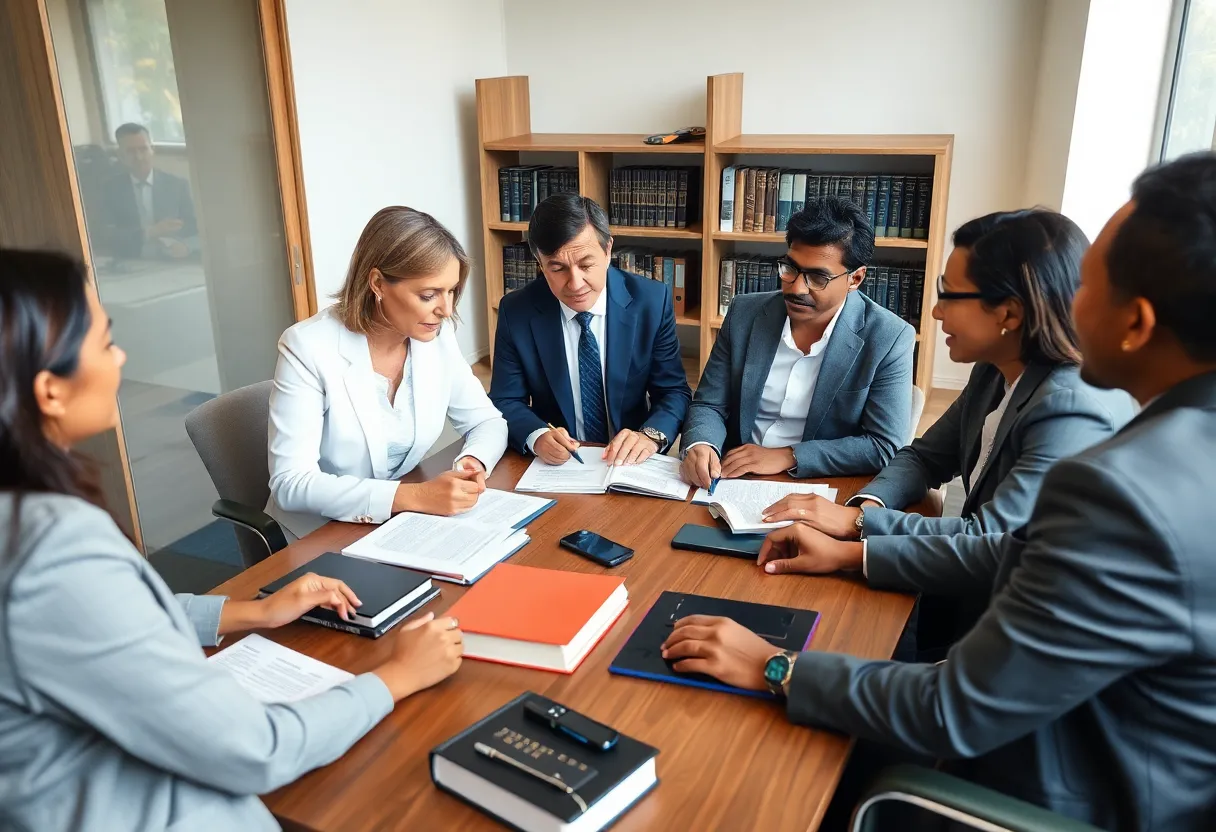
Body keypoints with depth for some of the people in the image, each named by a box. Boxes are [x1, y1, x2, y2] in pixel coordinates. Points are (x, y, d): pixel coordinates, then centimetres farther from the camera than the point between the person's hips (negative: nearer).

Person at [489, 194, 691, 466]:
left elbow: (674, 391, -2)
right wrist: (537, 436, -23)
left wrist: (651, 435, -23)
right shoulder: (516, 312, -6)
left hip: (632, 463, 1)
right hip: (553, 466, 0)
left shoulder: (652, 302, -7)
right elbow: (505, 401, -1)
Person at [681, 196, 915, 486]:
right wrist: (700, 446, -19)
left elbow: (885, 447, -11)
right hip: (736, 479, 3)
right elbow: (709, 404, 3)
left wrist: (786, 457, -17)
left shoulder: (889, 339, -10)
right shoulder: (745, 313, 0)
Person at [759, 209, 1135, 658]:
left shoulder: (1074, 410, -27)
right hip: (974, 592, 7)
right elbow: (926, 456, 7)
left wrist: (856, 520, -24)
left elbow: (989, 539, -28)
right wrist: (867, 504, -13)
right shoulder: (995, 372, 0)